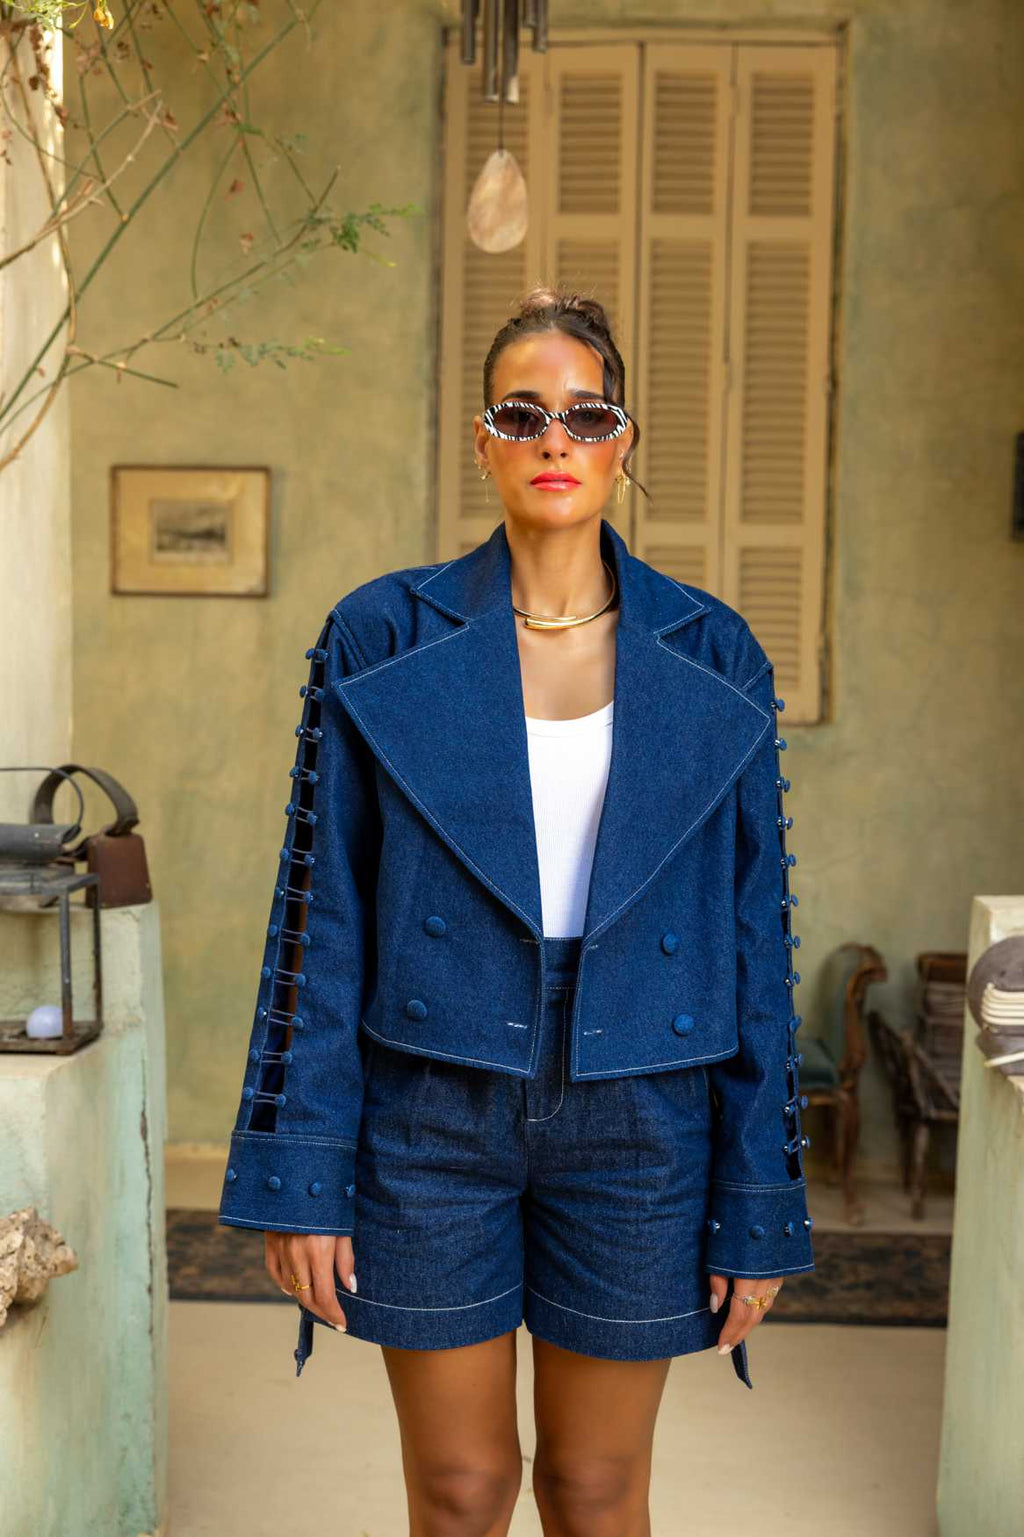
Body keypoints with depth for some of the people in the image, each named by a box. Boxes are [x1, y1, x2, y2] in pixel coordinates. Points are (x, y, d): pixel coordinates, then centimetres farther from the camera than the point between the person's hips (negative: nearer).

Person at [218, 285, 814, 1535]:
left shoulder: (712, 661, 0)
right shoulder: (381, 640, -3)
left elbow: (756, 932, 1)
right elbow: (323, 916, -2)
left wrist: (760, 1202, 0)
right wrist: (299, 1178, -5)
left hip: (637, 1115, 1)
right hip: (431, 1111, 0)